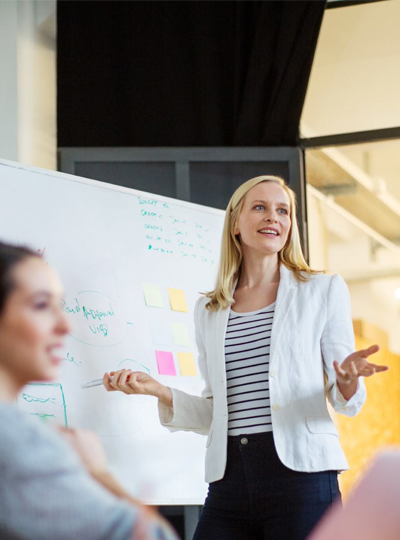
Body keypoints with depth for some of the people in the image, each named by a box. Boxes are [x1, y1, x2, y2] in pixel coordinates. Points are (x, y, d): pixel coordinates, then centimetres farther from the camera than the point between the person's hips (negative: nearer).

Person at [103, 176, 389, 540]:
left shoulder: (323, 291, 7)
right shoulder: (208, 311, 15)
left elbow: (346, 403, 5)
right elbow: (215, 414, 15)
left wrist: (347, 380, -17)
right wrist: (158, 391, 1)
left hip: (300, 473, -3)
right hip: (228, 479, 3)